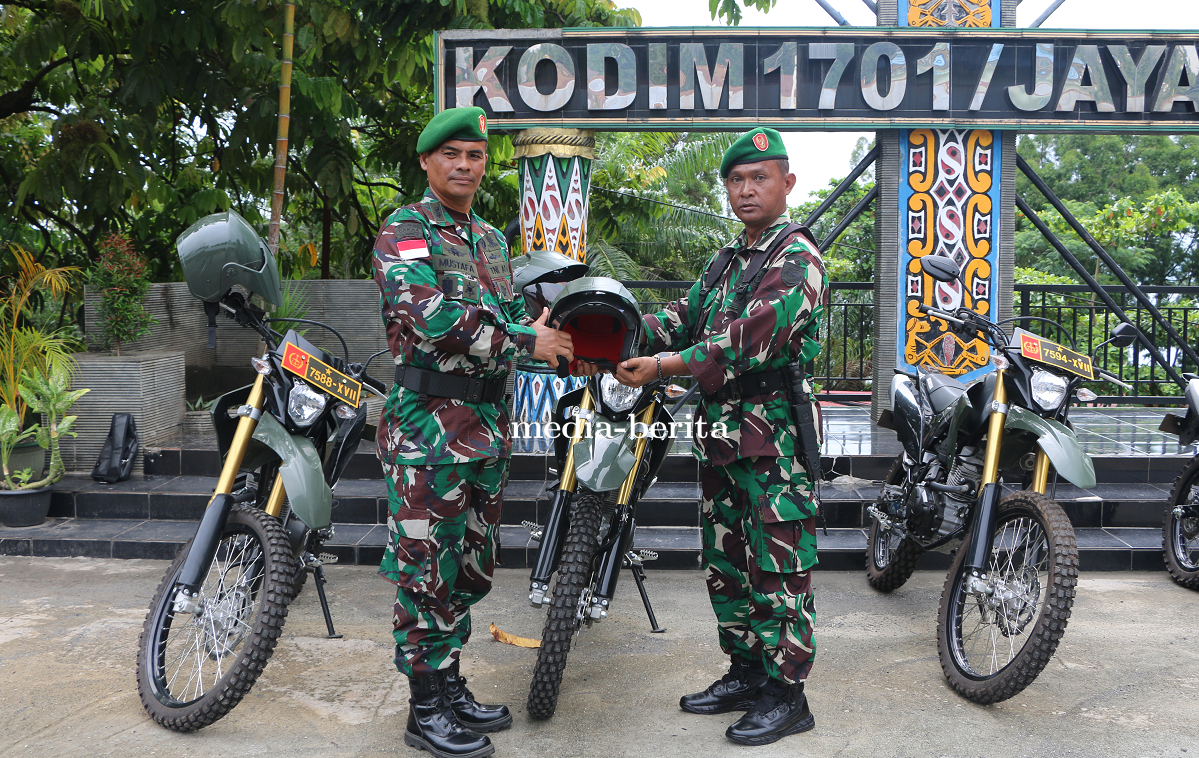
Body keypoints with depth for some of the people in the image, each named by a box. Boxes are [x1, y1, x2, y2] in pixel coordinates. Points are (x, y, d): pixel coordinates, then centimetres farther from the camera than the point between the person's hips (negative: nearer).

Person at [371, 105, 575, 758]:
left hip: (488, 422, 8)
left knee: (470, 565, 15)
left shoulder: (492, 238, 18)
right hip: (428, 422, -8)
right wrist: (525, 342, -20)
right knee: (426, 566, -1)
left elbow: (509, 314, 23)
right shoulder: (404, 230, -7)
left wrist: (541, 328, 1)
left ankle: (452, 687, 29)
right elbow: (432, 318, -22)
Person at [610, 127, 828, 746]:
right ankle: (746, 672, 30)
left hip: (773, 435, -9)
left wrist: (664, 366, -24)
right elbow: (683, 318, 10)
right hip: (719, 432, 9)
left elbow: (750, 340, -21)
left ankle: (787, 694, 11)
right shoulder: (724, 261, 19)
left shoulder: (796, 257, -10)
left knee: (776, 568, -2)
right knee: (724, 562, 16)